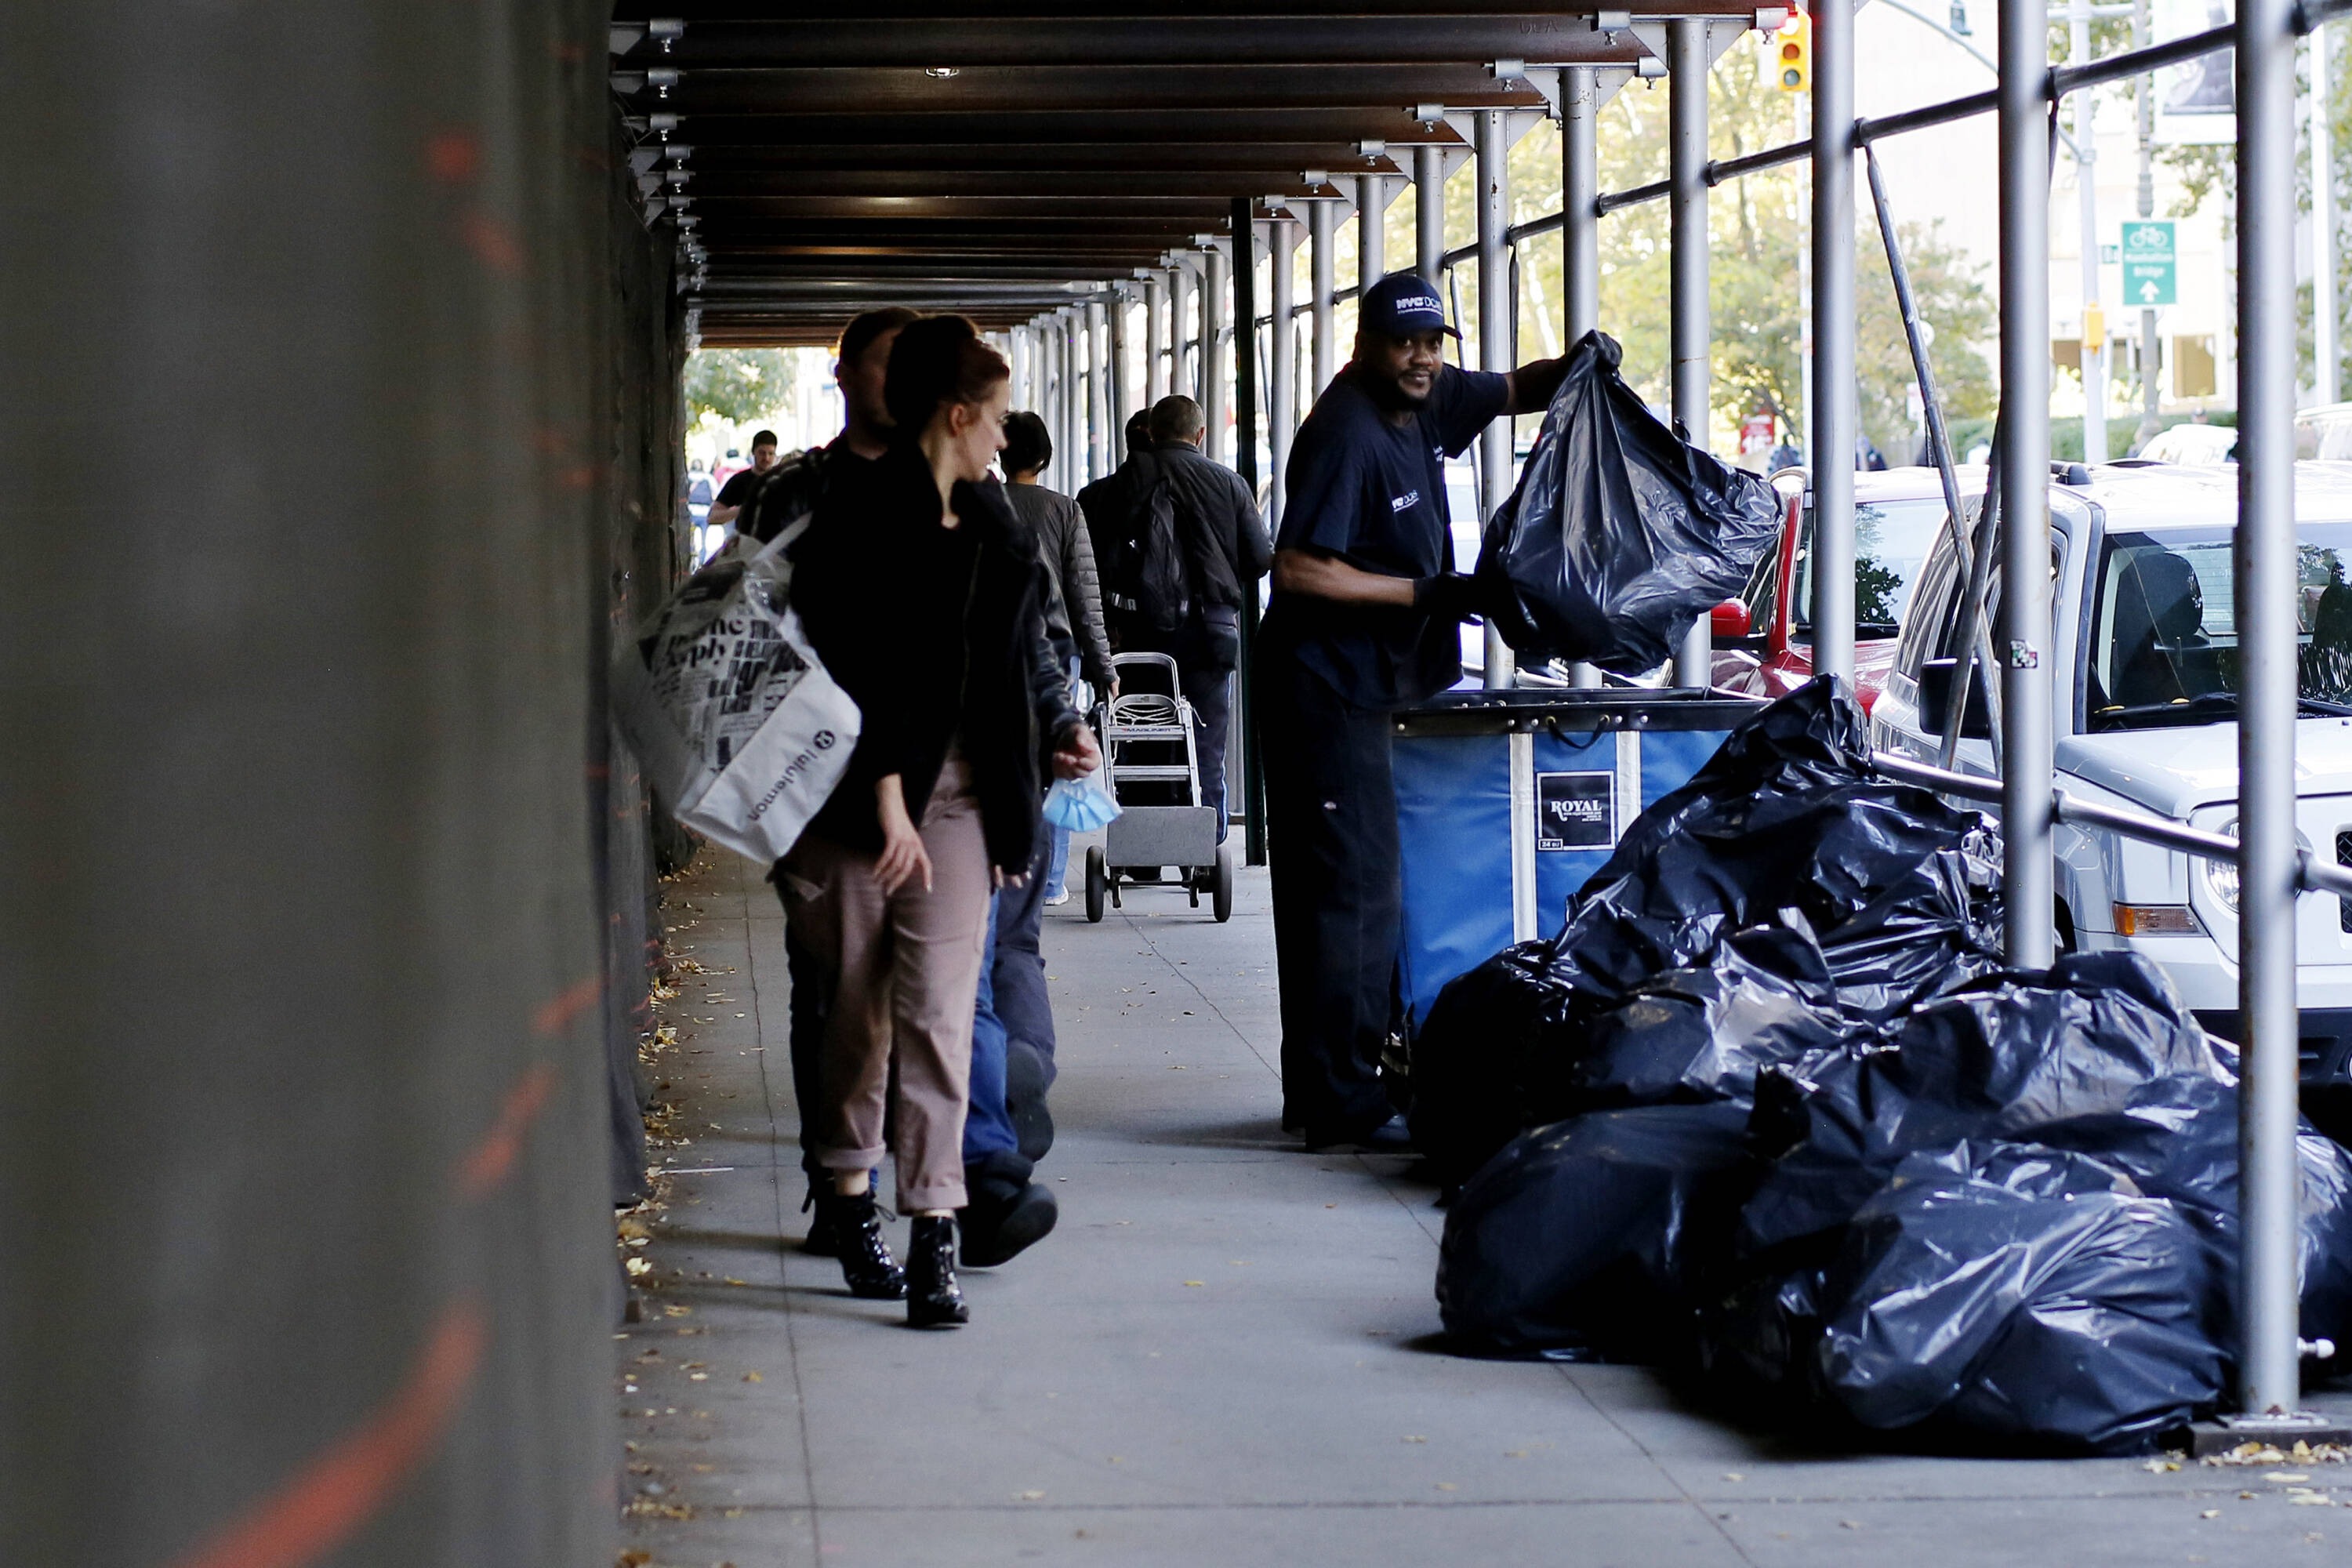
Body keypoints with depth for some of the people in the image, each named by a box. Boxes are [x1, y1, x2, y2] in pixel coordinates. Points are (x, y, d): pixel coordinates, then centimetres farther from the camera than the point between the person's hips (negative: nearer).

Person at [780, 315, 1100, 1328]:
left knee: (938, 1010, -6)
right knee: (859, 1005, 6)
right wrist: (885, 794, -19)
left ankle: (933, 1235, -10)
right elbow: (853, 671, -14)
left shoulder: (990, 523, 12)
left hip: (958, 796, 4)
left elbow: (1024, 644, 23)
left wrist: (1060, 724, 6)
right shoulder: (860, 517, -8)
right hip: (861, 795, -4)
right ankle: (852, 1199, 23)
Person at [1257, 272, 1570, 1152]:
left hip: (1362, 686, 10)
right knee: (1355, 890, -11)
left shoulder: (1426, 401, 8)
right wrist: (1425, 595, -23)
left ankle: (1318, 1091, 19)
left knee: (1327, 890, 13)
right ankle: (1344, 1104, -9)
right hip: (1324, 684, -10)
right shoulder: (1346, 434, -19)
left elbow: (1513, 392, 25)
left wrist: (1571, 371, 4)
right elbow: (1298, 568, -24)